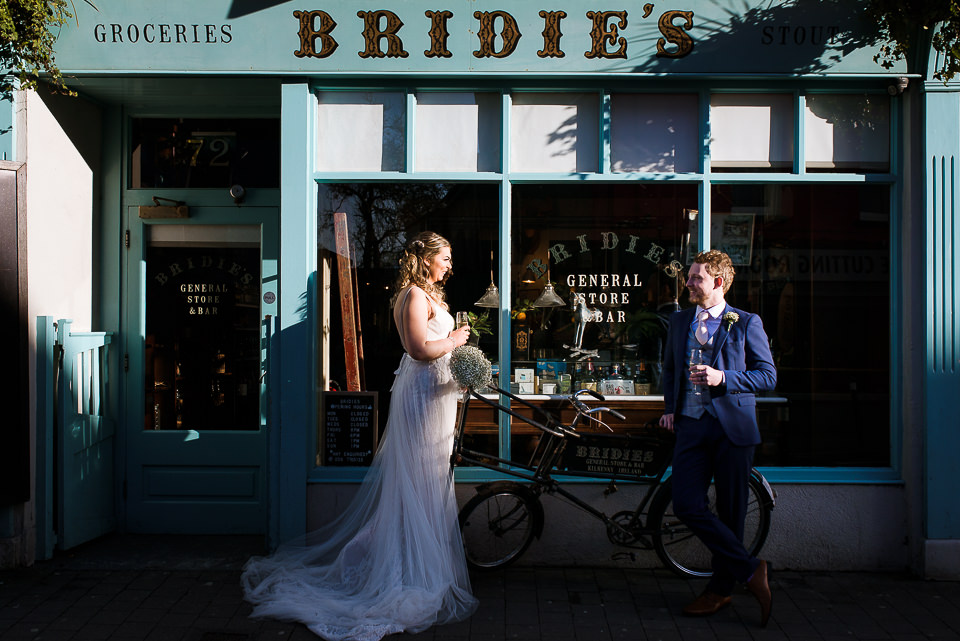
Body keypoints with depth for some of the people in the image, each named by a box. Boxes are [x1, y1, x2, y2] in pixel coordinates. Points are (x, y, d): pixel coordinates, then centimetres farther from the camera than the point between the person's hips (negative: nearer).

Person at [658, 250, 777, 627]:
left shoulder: (746, 324, 1)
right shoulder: (679, 322, 15)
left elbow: (768, 375, -2)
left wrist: (723, 377, -16)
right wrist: (670, 407, 12)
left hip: (733, 426, -3)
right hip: (691, 425, 4)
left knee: (730, 512, 2)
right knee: (687, 505, -10)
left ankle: (720, 589, 17)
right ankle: (750, 571, 0)